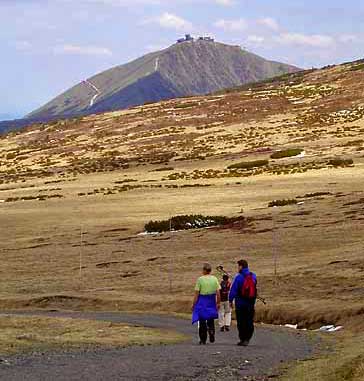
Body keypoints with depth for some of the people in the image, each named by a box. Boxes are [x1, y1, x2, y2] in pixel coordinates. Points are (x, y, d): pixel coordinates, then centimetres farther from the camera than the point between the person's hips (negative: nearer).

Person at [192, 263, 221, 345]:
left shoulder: (200, 279, -10)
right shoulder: (214, 279, -2)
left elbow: (196, 293, -9)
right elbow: (218, 292, 0)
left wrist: (193, 304, -2)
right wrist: (218, 303, 11)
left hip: (202, 302, -3)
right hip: (211, 301, 3)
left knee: (202, 321, 6)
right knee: (211, 320, 19)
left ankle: (203, 339, 8)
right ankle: (212, 334, 4)